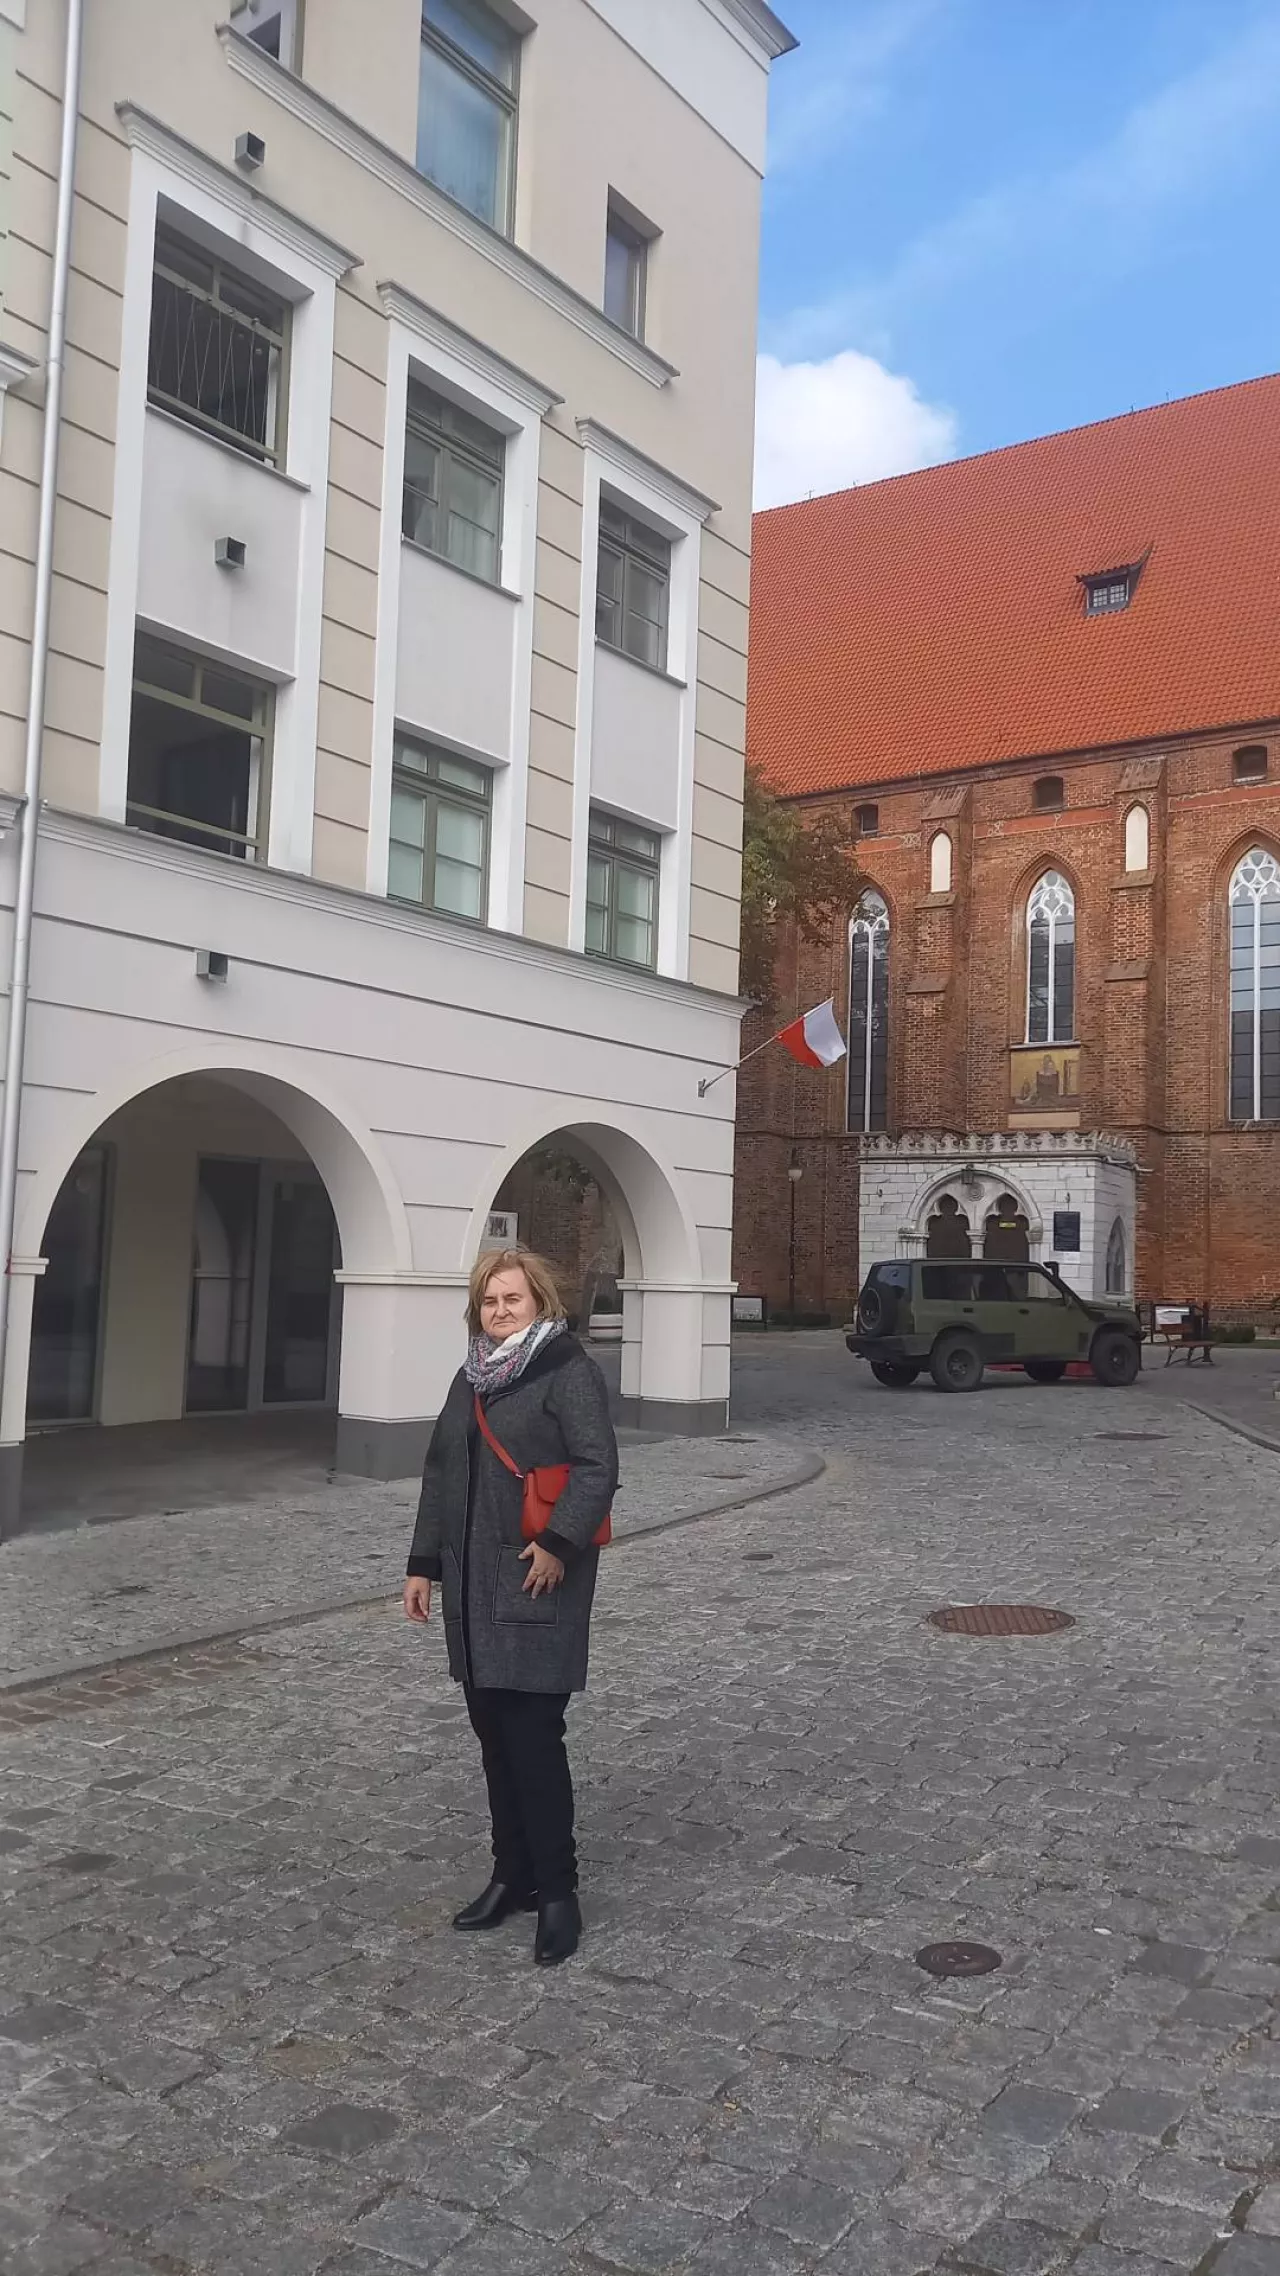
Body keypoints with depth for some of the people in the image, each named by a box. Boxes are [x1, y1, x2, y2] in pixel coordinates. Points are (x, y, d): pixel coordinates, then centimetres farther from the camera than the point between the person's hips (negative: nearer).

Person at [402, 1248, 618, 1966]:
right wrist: (425, 1563, 16)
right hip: (473, 1582, 7)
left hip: (537, 1582, -7)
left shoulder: (570, 1372, -8)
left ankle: (557, 1888, 8)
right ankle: (513, 1874, 25)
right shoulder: (472, 1378, 15)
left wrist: (559, 1543, -23)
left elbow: (597, 1466, -15)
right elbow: (441, 1472, 18)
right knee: (493, 1731, 12)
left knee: (533, 1733, -6)